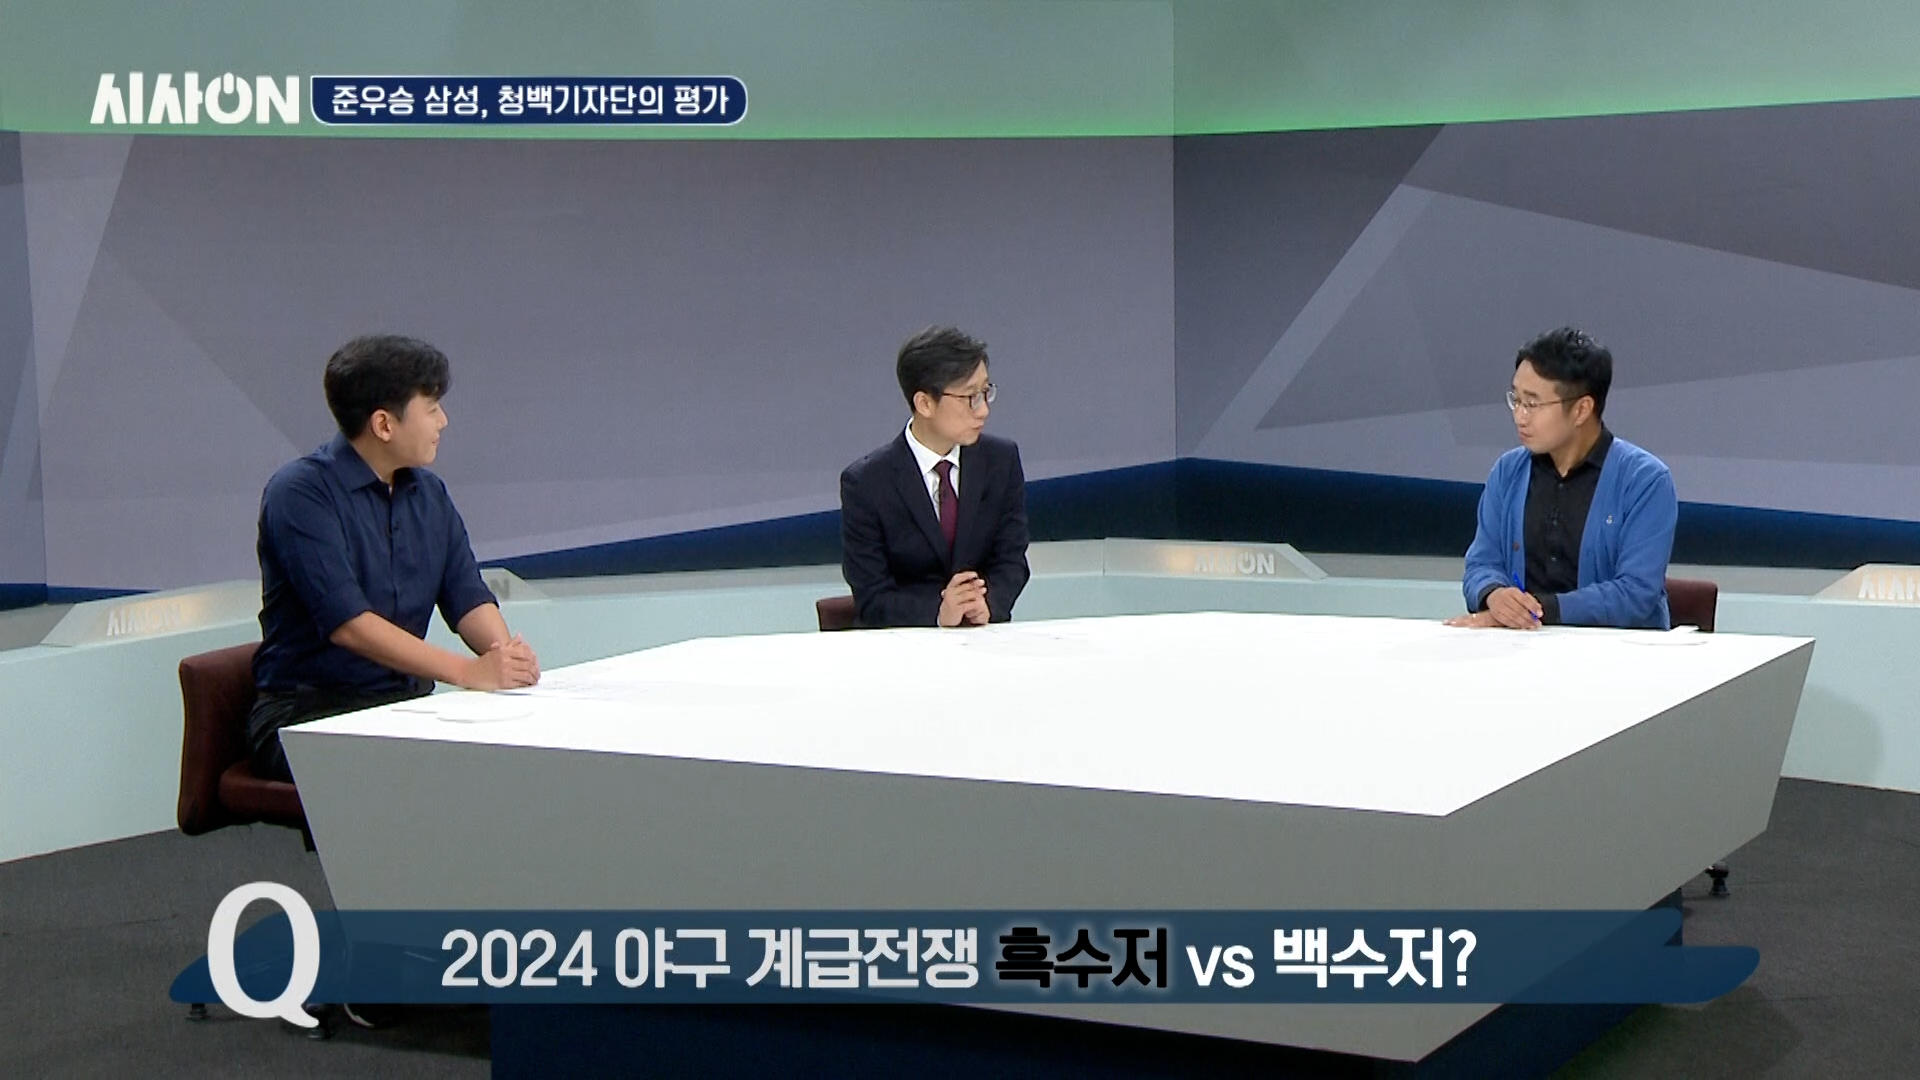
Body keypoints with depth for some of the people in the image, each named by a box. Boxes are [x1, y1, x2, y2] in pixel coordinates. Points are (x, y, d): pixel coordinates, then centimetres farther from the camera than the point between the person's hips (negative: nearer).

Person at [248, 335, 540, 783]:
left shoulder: (429, 494, 15)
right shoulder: (300, 492, -11)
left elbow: (468, 598, 7)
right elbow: (347, 623, -20)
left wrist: (506, 656, -17)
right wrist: (468, 671, -27)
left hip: (409, 700, 7)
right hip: (311, 712, -7)